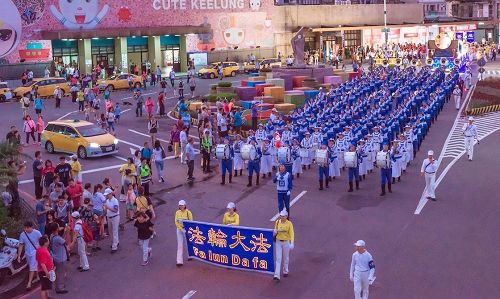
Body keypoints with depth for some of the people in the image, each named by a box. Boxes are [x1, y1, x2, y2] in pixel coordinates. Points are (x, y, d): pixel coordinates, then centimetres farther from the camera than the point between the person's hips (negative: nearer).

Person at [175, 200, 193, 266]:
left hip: (187, 229, -2)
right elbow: (176, 222, -3)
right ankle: (180, 261, 1)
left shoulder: (188, 212, -11)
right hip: (179, 229, 2)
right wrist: (181, 229, -13)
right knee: (180, 245, 0)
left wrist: (186, 229, -18)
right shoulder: (177, 212, -2)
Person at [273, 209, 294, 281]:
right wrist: (275, 232, -14)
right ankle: (277, 275, -8)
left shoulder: (289, 223, -12)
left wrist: (292, 243, -25)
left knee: (285, 258, 15)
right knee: (278, 258, -3)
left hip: (286, 242, -2)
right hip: (278, 242, 2)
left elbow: (291, 234, -15)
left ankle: (285, 271, 36)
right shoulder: (277, 222, -3)